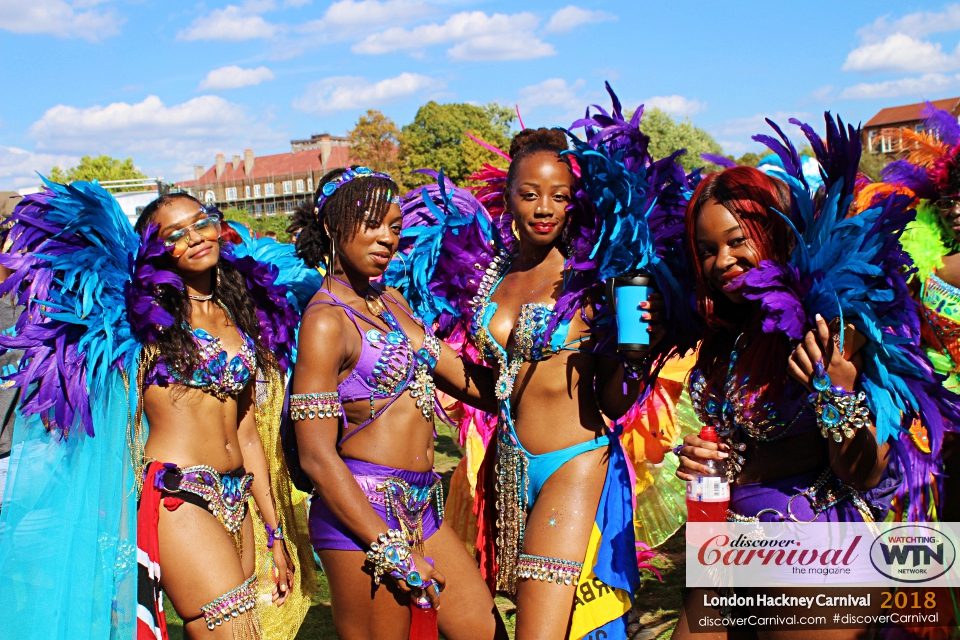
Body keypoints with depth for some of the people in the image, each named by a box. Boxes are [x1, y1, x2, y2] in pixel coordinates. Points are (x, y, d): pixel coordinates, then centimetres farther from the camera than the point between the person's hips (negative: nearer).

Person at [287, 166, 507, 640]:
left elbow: (476, 384, 14)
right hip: (361, 511, -7)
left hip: (422, 507, 8)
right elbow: (316, 457, -17)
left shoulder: (391, 302, 11)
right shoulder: (327, 321, -12)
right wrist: (392, 550, -16)